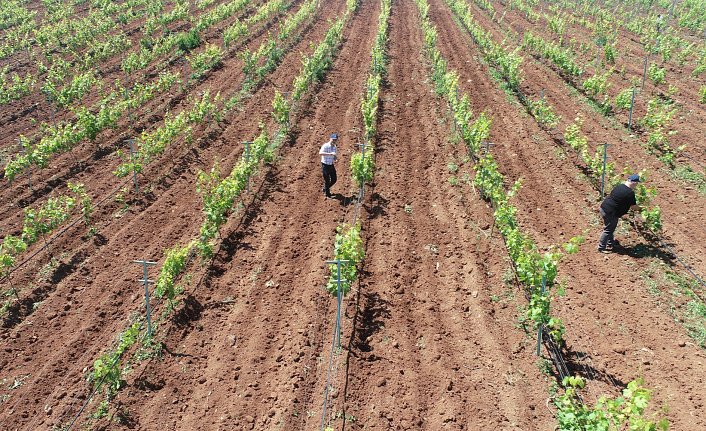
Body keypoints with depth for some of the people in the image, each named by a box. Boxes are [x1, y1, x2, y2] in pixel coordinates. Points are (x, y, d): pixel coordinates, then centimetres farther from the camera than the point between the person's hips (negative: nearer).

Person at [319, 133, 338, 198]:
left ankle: (324, 188, 35)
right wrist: (330, 154, -44)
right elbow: (320, 153, -36)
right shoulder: (325, 146, -18)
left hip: (331, 165, 7)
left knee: (334, 180, 12)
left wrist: (335, 159, -8)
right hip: (325, 165, -7)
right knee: (327, 180, 1)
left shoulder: (334, 147, 6)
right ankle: (327, 194, 18)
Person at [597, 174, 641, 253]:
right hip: (610, 212, -9)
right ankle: (601, 247, 13)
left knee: (611, 228, 25)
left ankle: (610, 243, 41)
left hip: (604, 207, 9)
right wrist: (639, 208, 15)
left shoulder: (620, 186, 8)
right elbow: (633, 206, -6)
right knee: (608, 230, 4)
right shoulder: (630, 193, -18)